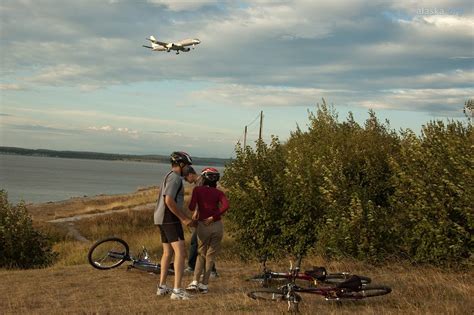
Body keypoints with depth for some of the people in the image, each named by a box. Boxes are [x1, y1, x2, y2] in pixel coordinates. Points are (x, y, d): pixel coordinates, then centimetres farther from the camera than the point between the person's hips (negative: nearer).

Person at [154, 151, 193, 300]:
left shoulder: (169, 177, 19)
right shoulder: (175, 177, -14)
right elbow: (169, 201, -23)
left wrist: (185, 217, 19)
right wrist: (184, 219, -18)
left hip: (163, 219, 11)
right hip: (170, 218, -11)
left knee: (167, 252, 17)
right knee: (180, 252, -13)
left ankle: (162, 287, 23)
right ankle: (177, 290, -18)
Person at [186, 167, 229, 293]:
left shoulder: (198, 190, 1)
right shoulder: (218, 192, 4)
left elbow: (191, 206, -11)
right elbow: (226, 205, -14)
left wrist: (196, 211, 11)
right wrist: (213, 217, -9)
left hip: (203, 226, -1)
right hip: (217, 225, 1)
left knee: (201, 254, 15)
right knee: (211, 255, 11)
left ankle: (195, 282, 3)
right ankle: (204, 285, 11)